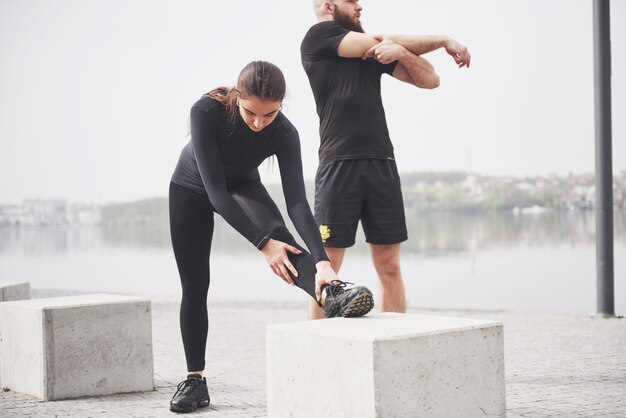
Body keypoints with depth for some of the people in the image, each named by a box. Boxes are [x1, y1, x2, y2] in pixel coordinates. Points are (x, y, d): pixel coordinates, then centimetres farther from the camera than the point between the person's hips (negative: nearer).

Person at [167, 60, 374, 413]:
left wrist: (322, 261, -51)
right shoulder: (206, 112, -37)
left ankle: (332, 295, -55)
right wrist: (262, 244, -44)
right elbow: (215, 190, -38)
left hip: (242, 185, 0)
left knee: (277, 231, -31)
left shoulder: (284, 133, -31)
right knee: (194, 286, 0)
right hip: (191, 189, 0)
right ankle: (195, 380, 8)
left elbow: (297, 200, -37)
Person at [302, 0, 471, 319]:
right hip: (339, 164, -6)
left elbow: (429, 80, 13)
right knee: (326, 268, -5)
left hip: (382, 164, 6)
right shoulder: (318, 37, 3)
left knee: (389, 265, 4)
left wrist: (400, 52, -7)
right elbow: (385, 43, -2)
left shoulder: (375, 51, 20)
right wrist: (445, 41, 8)